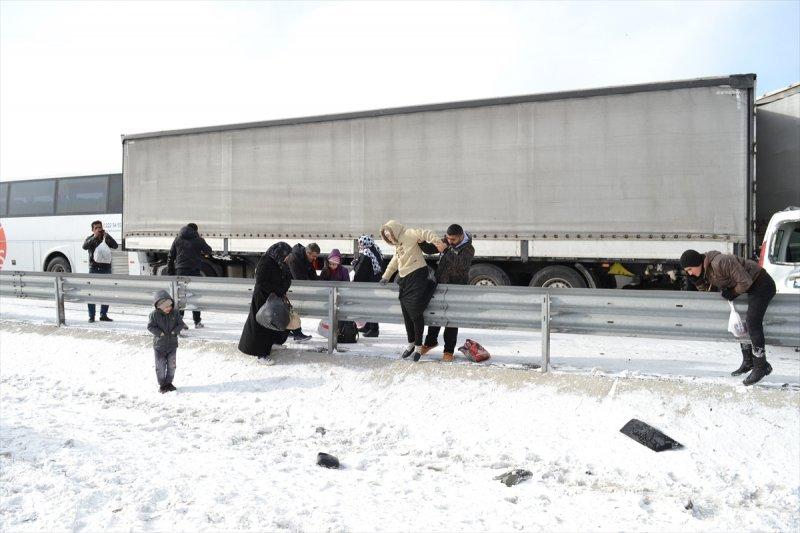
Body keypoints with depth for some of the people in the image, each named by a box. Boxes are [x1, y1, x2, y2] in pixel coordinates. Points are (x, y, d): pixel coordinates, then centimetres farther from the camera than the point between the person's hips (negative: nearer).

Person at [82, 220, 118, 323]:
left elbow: (115, 246, -10)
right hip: (94, 269, -2)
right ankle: (91, 316, 5)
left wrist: (106, 235, -17)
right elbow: (85, 246, -15)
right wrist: (95, 237, -22)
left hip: (106, 268, 2)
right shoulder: (90, 239, 5)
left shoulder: (106, 238, 8)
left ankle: (103, 315, 16)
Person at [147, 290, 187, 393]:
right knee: (160, 366, 4)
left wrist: (174, 331, -16)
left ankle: (169, 382, 29)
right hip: (159, 345, -3)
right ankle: (162, 385, 18)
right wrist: (160, 333, -21)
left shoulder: (175, 313, -5)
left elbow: (181, 324, -1)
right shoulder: (154, 314, -13)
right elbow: (150, 326, -12)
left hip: (172, 345, 3)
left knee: (171, 365, 13)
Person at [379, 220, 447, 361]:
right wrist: (386, 277, 36)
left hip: (417, 277, -9)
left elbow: (425, 233, -21)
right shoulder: (398, 245, 22)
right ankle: (411, 343, 25)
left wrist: (437, 241, -38)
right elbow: (394, 262, 35)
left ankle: (418, 346, 8)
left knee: (416, 313, -5)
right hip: (404, 280, 9)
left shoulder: (409, 234, -6)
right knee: (407, 315, 11)